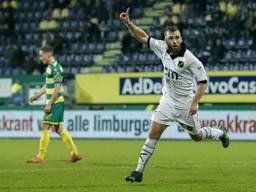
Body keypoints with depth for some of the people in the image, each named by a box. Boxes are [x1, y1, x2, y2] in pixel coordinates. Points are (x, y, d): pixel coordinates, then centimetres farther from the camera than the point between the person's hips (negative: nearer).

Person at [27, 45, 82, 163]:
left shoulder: (55, 68, -15)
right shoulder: (50, 67, 15)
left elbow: (57, 89, -20)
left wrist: (49, 104, -19)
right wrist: (36, 96, 20)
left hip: (55, 102, -10)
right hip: (56, 103, 10)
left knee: (45, 127, -7)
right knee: (59, 129, 11)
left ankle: (40, 157, -4)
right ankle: (75, 153, 13)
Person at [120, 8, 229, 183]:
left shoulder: (189, 58, -21)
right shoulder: (162, 48, -7)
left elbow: (203, 81, -16)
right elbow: (144, 37, 2)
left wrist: (194, 103, -20)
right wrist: (128, 23, -10)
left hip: (185, 103, -4)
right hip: (168, 101, 4)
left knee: (197, 136, 14)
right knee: (153, 134, -6)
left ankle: (221, 132, 46)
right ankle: (139, 171, -3)